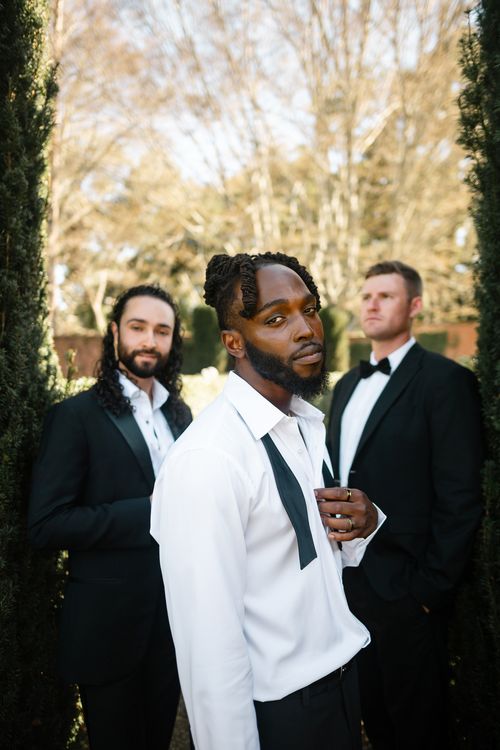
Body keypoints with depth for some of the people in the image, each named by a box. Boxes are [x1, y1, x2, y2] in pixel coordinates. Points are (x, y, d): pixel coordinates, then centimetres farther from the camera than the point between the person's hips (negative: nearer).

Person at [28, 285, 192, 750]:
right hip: (110, 621, -5)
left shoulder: (179, 413, 8)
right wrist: (148, 510, -22)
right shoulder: (76, 415, -12)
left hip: (175, 612, 5)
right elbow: (47, 525, -18)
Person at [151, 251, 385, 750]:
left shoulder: (309, 423, 2)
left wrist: (366, 523, -9)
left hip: (342, 676, 8)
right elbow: (210, 648, -23)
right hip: (276, 710, -7)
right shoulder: (205, 461, -25)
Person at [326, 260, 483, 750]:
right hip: (347, 577, 6)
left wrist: (432, 586, -16)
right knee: (371, 708, 20)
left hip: (404, 585, -6)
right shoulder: (347, 386, 11)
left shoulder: (444, 380, -12)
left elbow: (460, 496, -16)